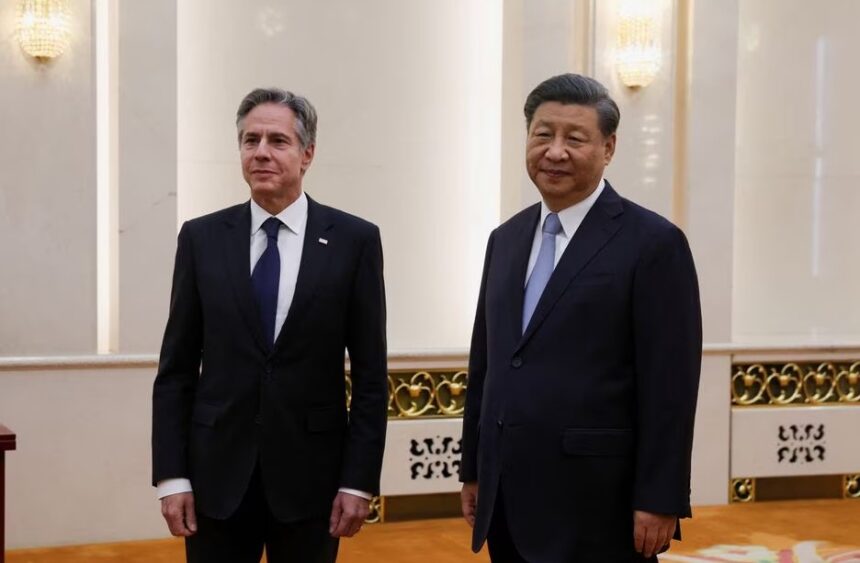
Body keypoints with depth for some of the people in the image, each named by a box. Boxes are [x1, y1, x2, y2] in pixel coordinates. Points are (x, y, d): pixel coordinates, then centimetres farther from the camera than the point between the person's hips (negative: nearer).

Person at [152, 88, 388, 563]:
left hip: (310, 474, -1)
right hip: (217, 474, 1)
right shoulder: (201, 238, 3)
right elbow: (176, 369, 4)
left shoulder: (354, 240, -1)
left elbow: (370, 374, -1)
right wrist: (171, 475, -3)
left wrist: (359, 480, -5)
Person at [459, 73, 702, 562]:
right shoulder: (506, 239, 12)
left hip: (596, 506, -6)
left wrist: (660, 501, -14)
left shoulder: (654, 243, -8)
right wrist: (473, 470, 14)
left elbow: (670, 386, -11)